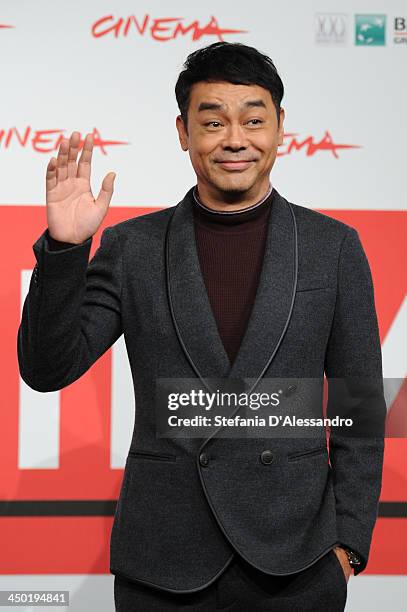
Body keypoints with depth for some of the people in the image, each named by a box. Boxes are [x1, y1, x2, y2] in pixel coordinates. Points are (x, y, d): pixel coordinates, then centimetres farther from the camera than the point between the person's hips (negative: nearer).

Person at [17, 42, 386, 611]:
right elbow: (47, 369, -3)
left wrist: (348, 540, -1)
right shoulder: (132, 247, 3)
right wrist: (63, 246, -15)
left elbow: (361, 405, 4)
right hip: (163, 563, 0)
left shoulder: (334, 247, 2)